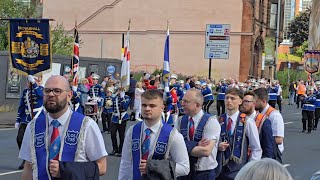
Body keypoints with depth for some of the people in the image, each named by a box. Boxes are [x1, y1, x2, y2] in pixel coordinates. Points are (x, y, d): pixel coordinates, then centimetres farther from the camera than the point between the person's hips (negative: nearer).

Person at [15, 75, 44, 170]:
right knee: (19, 138, -7)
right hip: (26, 119, 5)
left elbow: (40, 94, -28)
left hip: (38, 119, -5)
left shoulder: (41, 88, -1)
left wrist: (34, 83, -27)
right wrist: (18, 120, 15)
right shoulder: (25, 91, 13)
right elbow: (21, 107, 17)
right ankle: (25, 160, 11)